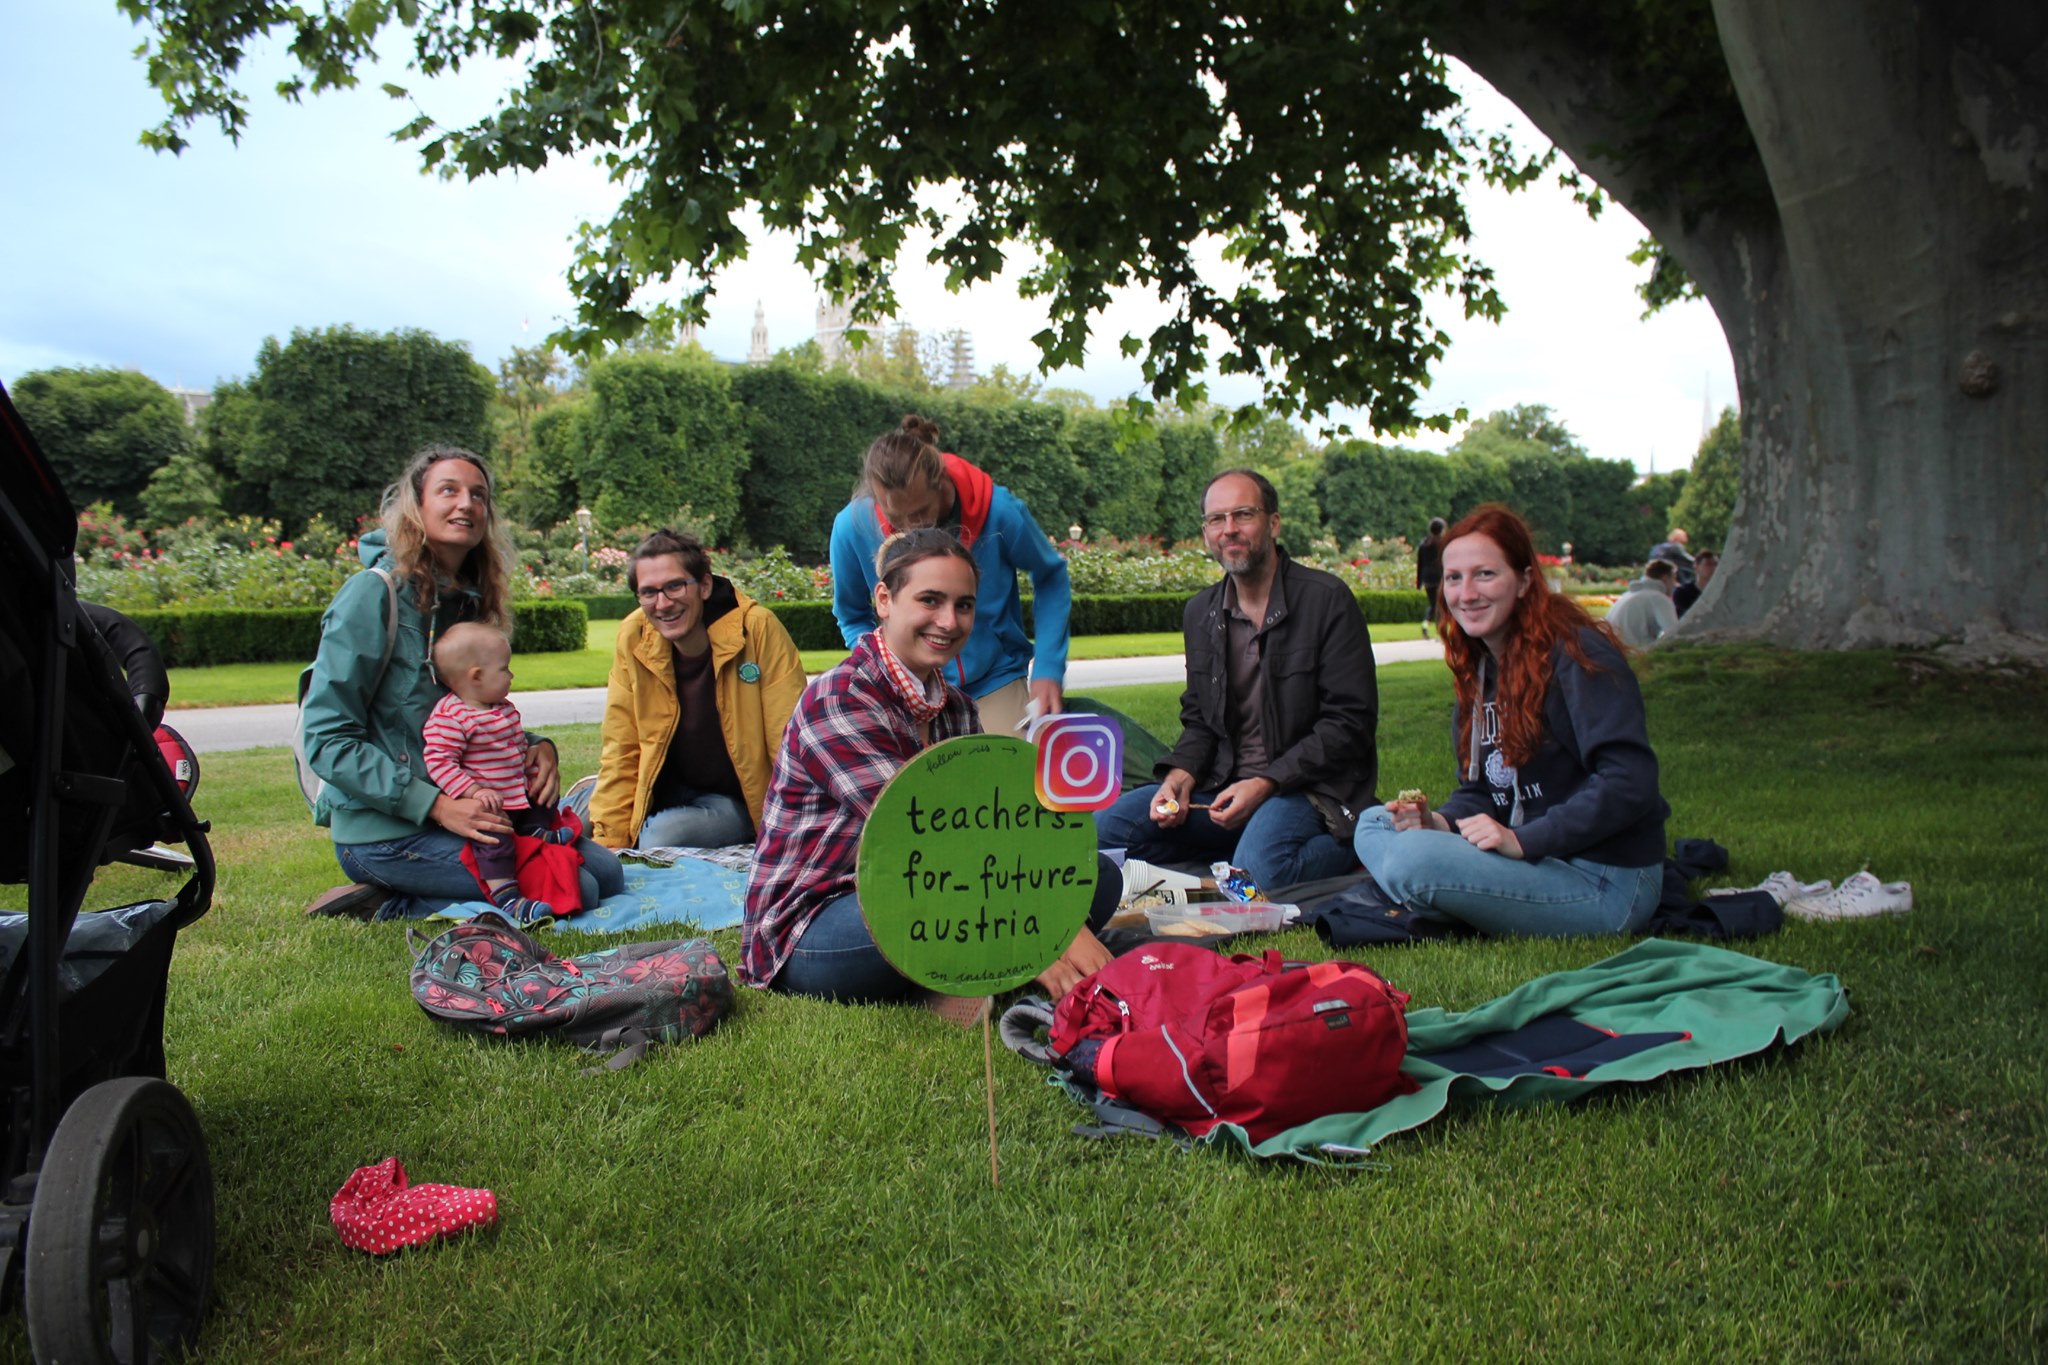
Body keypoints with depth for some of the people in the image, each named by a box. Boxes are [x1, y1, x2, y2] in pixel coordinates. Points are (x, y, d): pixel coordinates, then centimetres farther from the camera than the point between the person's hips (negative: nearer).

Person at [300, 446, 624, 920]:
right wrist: (436, 805, -24)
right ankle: (389, 908, -5)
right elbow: (328, 741, -17)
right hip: (385, 832, -8)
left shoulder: (469, 600, 10)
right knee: (572, 888, -18)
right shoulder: (373, 594, -13)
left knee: (607, 871, 4)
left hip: (461, 807, 8)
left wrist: (533, 746, -3)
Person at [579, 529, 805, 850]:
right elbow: (621, 752, -4)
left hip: (744, 801, -4)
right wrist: (606, 846, -9)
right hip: (670, 793, 4)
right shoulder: (632, 638, -9)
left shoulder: (758, 628, -19)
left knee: (658, 838, -27)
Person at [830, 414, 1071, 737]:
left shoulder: (999, 511, -20)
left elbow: (1051, 577, -1)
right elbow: (853, 618, 1)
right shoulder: (852, 526, -17)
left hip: (997, 684, -1)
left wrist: (1048, 668, -10)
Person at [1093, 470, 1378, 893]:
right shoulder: (1201, 613, 11)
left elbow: (1350, 723, -11)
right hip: (1224, 787, 6)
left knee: (1258, 868, -35)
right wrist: (1180, 776, -6)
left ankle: (1351, 844, -5)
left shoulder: (1327, 599, -8)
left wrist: (1265, 784, -19)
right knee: (1108, 826, -11)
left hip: (1310, 789, -6)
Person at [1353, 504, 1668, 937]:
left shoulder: (1577, 655, -15)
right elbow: (1480, 790, 15)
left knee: (1413, 856, -28)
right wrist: (1440, 821, -7)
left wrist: (1522, 839, -25)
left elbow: (1630, 782, -24)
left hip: (1607, 885, -9)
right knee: (1374, 823, 8)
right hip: (1539, 858, 9)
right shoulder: (1480, 665, 11)